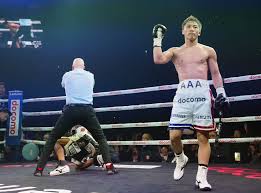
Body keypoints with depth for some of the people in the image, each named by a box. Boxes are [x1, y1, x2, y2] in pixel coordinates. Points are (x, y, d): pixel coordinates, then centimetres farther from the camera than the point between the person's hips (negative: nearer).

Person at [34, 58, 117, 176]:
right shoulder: (90, 75, 16)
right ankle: (109, 166, 1)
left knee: (52, 138, 15)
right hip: (87, 110, 1)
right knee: (101, 138, 16)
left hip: (70, 110, 0)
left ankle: (39, 168, 10)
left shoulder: (66, 75, 14)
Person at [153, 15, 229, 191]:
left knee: (203, 137, -4)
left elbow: (215, 74, 14)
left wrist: (221, 92, 1)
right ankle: (181, 159, 25)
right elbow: (158, 59, -3)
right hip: (183, 94, 1)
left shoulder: (208, 51, 15)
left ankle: (201, 177, -2)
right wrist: (158, 38, 3)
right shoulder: (175, 51, 15)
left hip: (202, 93, 0)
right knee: (174, 135, -6)